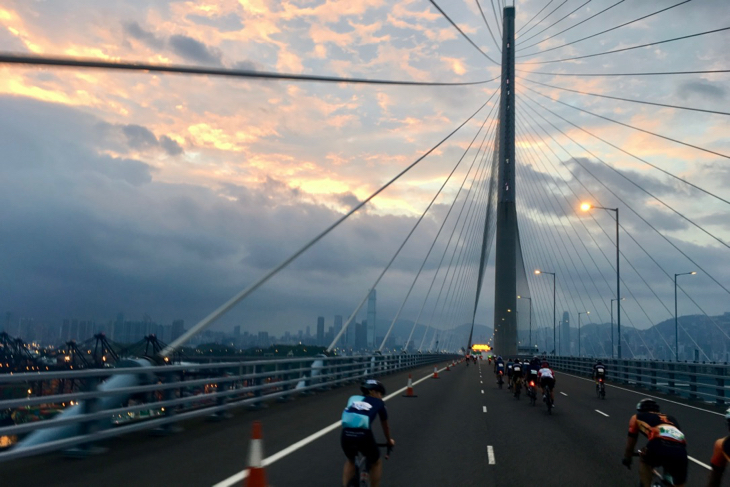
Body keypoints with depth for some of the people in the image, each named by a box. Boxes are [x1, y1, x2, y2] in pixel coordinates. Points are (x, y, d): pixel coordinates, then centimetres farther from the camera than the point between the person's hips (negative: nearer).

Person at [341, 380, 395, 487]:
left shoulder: (353, 399, 27)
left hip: (346, 435, 3)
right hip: (363, 436, -3)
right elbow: (385, 425, 33)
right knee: (376, 463, 27)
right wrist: (389, 440, 52)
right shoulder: (379, 403, 21)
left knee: (350, 460, 35)